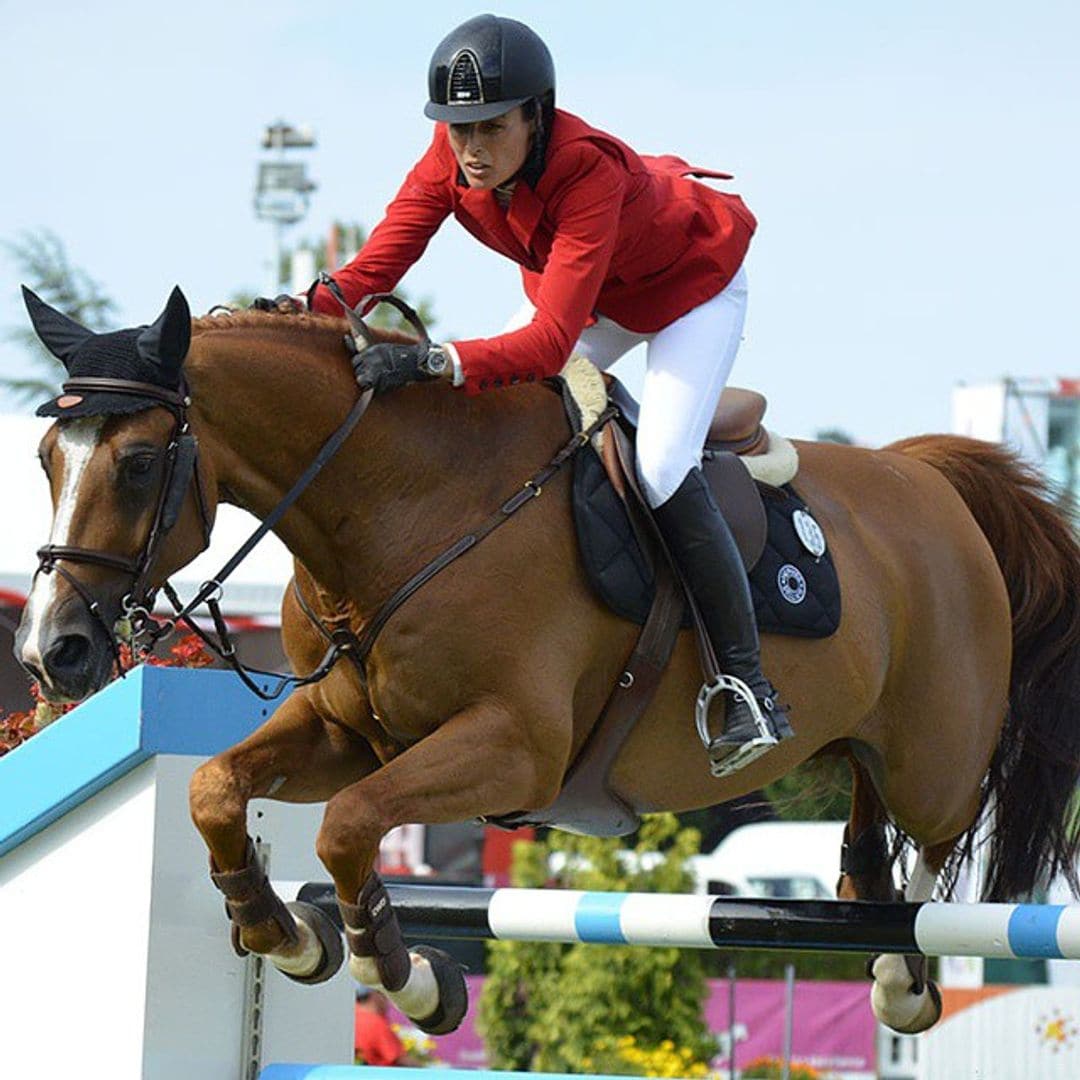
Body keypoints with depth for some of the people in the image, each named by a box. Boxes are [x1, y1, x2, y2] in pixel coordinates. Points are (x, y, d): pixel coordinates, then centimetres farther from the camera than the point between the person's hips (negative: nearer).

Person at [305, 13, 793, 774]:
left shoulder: (589, 174, -42)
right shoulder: (454, 156, -24)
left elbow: (549, 344, -48)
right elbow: (377, 267, -25)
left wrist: (436, 362, -62)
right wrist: (307, 307, -46)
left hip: (693, 285, -7)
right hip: (590, 293, 7)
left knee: (662, 469, -23)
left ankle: (749, 687, -14)